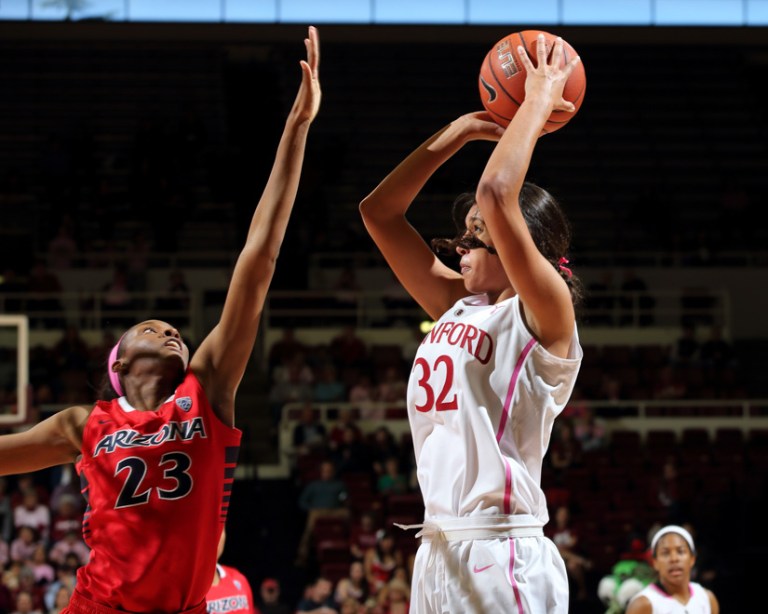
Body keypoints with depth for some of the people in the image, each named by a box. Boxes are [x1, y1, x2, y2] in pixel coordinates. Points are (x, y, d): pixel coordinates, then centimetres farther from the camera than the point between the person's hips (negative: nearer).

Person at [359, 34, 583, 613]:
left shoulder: (544, 317, -6)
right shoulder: (459, 307, 15)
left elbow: (496, 194, -20)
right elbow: (378, 212, 19)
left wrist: (539, 100, -9)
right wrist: (459, 132, 15)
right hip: (440, 552, 8)